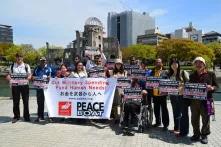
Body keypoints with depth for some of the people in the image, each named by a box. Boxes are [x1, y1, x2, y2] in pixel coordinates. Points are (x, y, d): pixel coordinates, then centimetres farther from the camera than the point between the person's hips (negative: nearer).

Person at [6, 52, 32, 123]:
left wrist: (28, 77, -20)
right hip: (15, 85, 1)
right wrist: (8, 77, -11)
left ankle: (26, 116, 13)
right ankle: (16, 116, 19)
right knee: (15, 102, 6)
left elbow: (29, 75, 3)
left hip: (24, 85, -1)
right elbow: (9, 74, 12)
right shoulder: (12, 66, 10)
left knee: (26, 101, 2)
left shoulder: (26, 66, 5)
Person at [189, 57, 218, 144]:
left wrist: (212, 88, -17)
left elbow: (216, 86, 3)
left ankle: (204, 135, 20)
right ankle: (196, 134, 25)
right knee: (194, 119, 10)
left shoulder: (210, 74, 2)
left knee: (205, 119, 4)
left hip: (205, 100, -3)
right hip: (194, 100, 3)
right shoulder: (192, 76, 12)